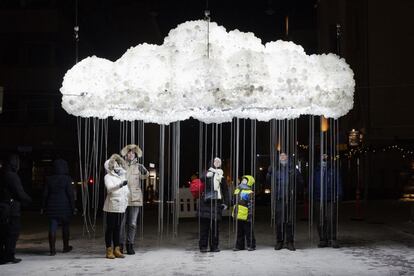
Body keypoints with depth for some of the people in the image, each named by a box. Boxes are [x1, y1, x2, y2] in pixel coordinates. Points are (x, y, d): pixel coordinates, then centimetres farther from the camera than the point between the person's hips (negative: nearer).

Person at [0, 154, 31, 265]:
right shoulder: (12, 176, -15)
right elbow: (20, 193, -15)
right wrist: (28, 200, 2)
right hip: (12, 210, -8)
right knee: (13, 233, 1)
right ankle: (9, 256, 2)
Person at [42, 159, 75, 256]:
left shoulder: (49, 179, 2)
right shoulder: (67, 179, -8)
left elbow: (45, 194, 5)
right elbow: (70, 194, -9)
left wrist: (44, 207, 12)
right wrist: (72, 207, -3)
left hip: (52, 207, 2)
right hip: (64, 207, -2)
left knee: (52, 229, 0)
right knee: (65, 227, 14)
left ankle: (52, 249, -5)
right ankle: (65, 247, 24)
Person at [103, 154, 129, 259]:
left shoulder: (122, 176, 17)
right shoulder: (108, 176, -5)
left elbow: (126, 191, 26)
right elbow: (109, 188, -25)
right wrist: (120, 185, -39)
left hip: (121, 207, 7)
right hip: (111, 207, -6)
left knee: (118, 228, 10)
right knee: (110, 228, -1)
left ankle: (116, 249, 15)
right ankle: (109, 250, 3)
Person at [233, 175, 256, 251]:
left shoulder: (250, 193, -9)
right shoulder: (237, 190, 13)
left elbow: (251, 205, -12)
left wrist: (249, 215, -16)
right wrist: (234, 213, 20)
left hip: (245, 216, -7)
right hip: (238, 216, 7)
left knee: (249, 232, 2)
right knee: (239, 232, 13)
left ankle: (251, 246, 12)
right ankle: (239, 246, 21)